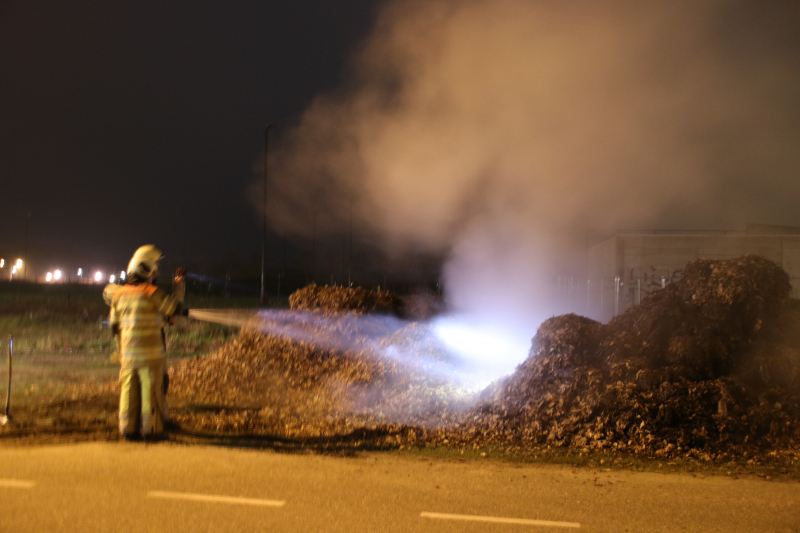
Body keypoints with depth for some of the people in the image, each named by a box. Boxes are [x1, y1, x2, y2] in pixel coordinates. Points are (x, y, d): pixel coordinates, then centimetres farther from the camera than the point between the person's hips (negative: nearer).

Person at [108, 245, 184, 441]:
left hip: (127, 352, 6)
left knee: (129, 390, 9)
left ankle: (129, 428, 12)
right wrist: (179, 288, 10)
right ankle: (151, 429, 3)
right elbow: (174, 307, -3)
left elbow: (115, 324, 12)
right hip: (150, 351, -6)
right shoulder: (153, 293, -13)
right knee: (151, 389, 0)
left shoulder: (120, 293, 6)